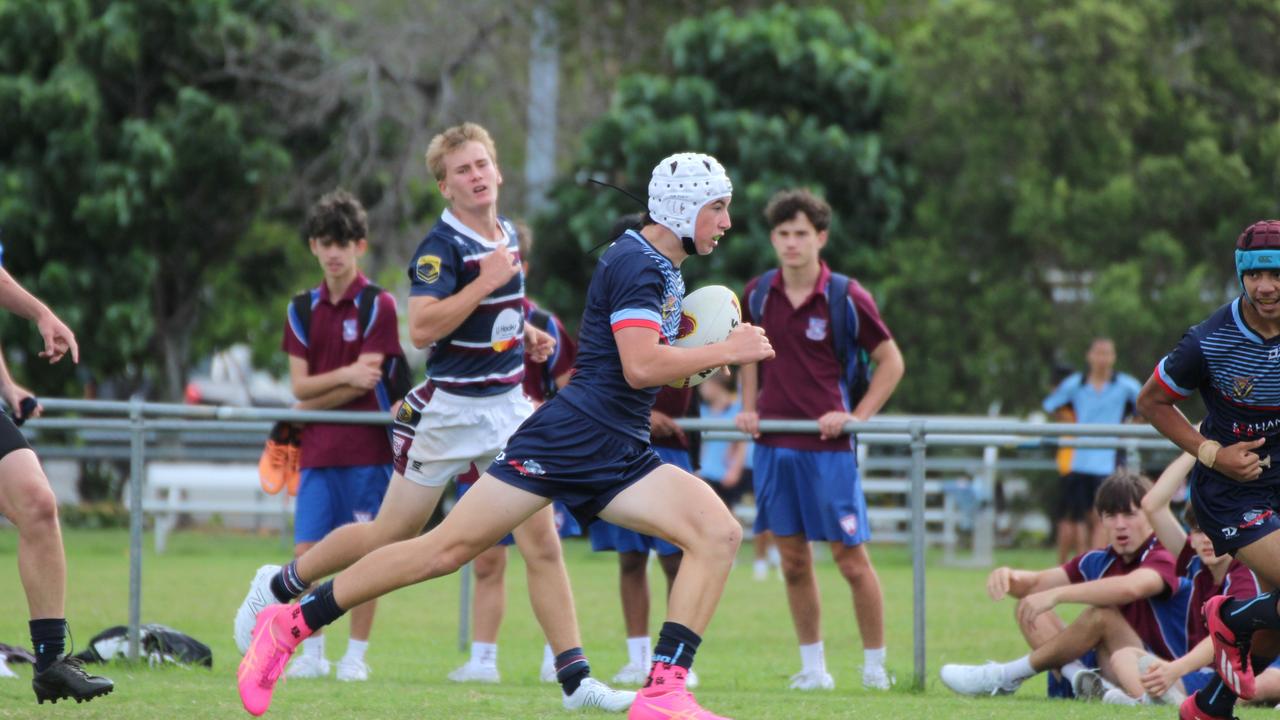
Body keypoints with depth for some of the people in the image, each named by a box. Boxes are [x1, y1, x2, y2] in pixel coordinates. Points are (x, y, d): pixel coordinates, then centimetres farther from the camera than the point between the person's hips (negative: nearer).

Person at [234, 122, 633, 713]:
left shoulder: (507, 234, 10)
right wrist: (486, 281, -26)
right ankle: (279, 585, 29)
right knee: (391, 536, 6)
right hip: (449, 410, -6)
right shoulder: (441, 248, -16)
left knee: (542, 542, -3)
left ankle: (575, 681, -4)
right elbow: (421, 328, -27)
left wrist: (524, 333, 10)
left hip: (508, 404, 6)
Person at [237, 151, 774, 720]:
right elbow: (641, 367, -22)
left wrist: (700, 353, 12)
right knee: (449, 548, -10)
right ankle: (289, 624, 1)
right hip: (567, 437, -9)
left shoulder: (667, 270, 19)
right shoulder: (635, 263, -11)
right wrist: (726, 352, -14)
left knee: (719, 534, -12)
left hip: (620, 459, 9)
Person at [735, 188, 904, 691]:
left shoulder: (846, 298, -7)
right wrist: (749, 408, 10)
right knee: (793, 560, 6)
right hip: (773, 444, 4)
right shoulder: (757, 296, 5)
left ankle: (876, 667, 6)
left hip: (827, 446, -4)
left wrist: (857, 416, -10)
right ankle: (812, 668, 14)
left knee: (851, 557, -3)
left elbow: (891, 362, -1)